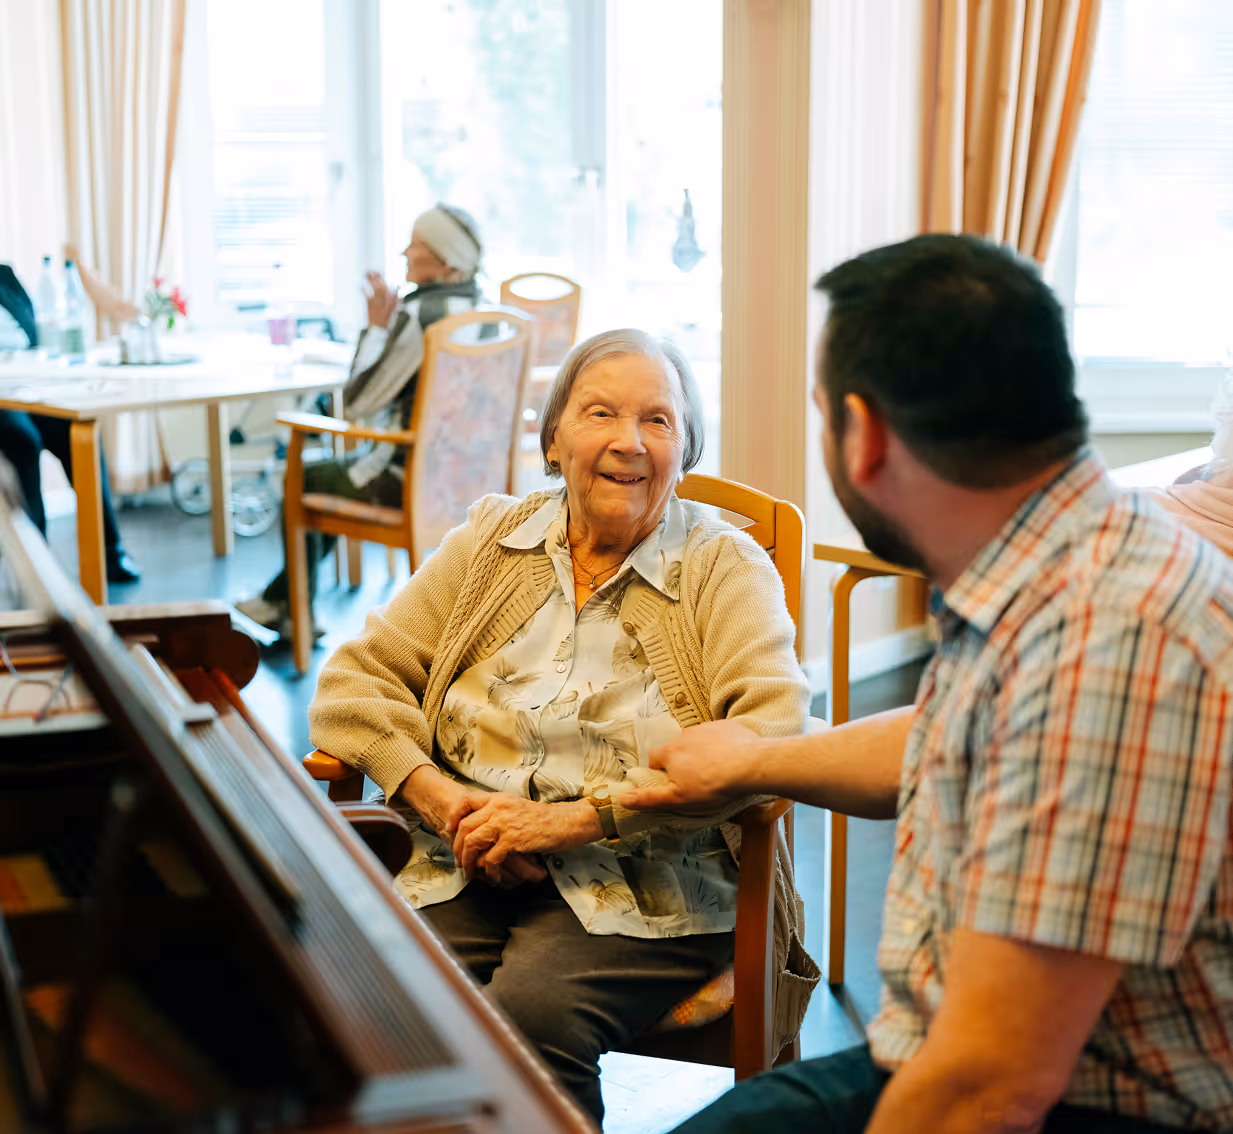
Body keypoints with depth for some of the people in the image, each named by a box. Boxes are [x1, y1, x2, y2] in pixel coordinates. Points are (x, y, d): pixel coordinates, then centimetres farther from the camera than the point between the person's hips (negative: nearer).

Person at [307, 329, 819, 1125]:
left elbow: (773, 736, -12)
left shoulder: (726, 569, 4)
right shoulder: (487, 544, 15)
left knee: (531, 1012, -33)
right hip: (469, 872, 3)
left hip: (651, 889, -3)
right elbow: (355, 680, 11)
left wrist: (574, 818, -18)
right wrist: (443, 800, -8)